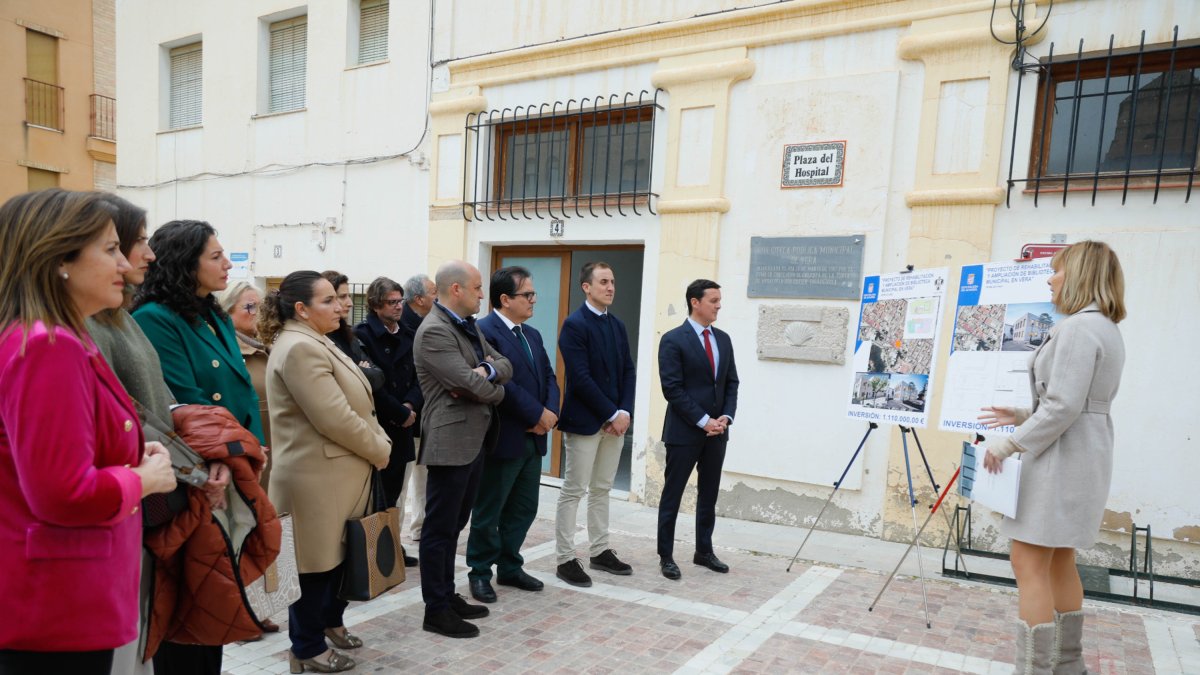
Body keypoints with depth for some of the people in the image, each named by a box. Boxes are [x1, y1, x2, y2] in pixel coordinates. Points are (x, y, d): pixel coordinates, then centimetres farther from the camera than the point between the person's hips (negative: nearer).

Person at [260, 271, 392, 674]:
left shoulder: (314, 342, 13)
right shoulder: (300, 348, -21)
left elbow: (351, 406, 14)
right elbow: (335, 418, -26)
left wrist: (379, 443, 1)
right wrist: (380, 450, -12)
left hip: (337, 473, 10)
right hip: (317, 478, -10)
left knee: (339, 554, 20)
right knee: (317, 562, 5)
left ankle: (330, 621, 39)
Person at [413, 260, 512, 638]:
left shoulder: (468, 325, 14)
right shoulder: (434, 331, -17)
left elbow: (505, 366, 10)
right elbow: (473, 386, -23)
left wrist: (486, 371, -12)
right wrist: (494, 388, -2)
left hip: (475, 439, 10)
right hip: (451, 441, -10)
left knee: (454, 526, 18)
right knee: (440, 528, 3)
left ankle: (448, 597, 30)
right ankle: (436, 611, 14)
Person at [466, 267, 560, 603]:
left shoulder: (533, 334, 15)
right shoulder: (484, 331, -14)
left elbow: (548, 377, 12)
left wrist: (550, 411, -8)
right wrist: (537, 415, -18)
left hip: (533, 438, 8)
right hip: (503, 439, -8)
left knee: (524, 509, 16)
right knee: (488, 511, 7)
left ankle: (510, 567, 31)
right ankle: (480, 573, 22)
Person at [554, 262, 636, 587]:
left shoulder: (618, 325, 12)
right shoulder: (574, 325, -10)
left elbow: (628, 371, 9)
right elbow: (580, 378, -17)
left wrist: (625, 411, -5)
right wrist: (612, 414, -15)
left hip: (615, 420, 7)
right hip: (584, 420, -7)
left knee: (602, 490, 15)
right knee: (574, 491, 0)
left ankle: (600, 552, 25)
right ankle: (566, 560, 9)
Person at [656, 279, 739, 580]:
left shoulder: (723, 339, 10)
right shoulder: (673, 340, -10)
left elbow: (731, 383, 12)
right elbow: (672, 388, -15)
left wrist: (726, 417, -4)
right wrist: (703, 421, -16)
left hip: (717, 431, 6)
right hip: (684, 431, -6)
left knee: (709, 494, 14)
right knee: (673, 495, 3)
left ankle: (704, 551, 27)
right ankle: (666, 556, 14)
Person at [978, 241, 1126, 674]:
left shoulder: (1078, 328, -17)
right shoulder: (1105, 329, 16)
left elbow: (1063, 407, -23)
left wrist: (1010, 445, -16)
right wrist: (1023, 416, 14)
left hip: (1060, 456, -11)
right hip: (1082, 456, 11)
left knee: (1030, 564, -6)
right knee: (1059, 561, 18)